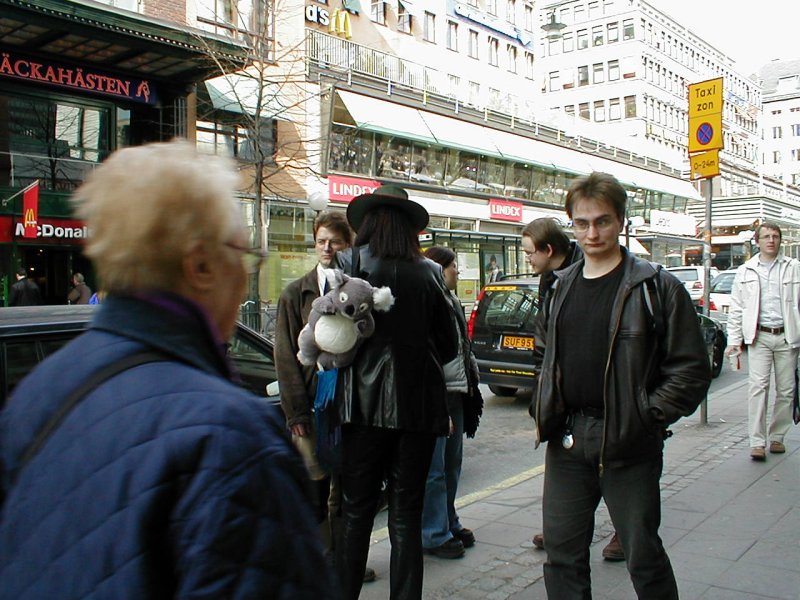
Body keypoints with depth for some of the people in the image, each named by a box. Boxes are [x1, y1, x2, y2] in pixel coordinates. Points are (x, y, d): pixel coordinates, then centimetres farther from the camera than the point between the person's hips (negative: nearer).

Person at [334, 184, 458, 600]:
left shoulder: (351, 262, -3)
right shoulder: (429, 273, 5)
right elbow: (449, 345, 8)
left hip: (366, 400, -2)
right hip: (419, 405, 2)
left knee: (356, 511, 8)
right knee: (406, 515, 10)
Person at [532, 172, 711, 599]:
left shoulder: (656, 287, -8)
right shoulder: (562, 286, 10)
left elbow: (691, 370, -8)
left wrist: (646, 418, -12)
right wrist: (546, 412, 10)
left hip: (627, 445, -5)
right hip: (566, 442, 5)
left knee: (643, 556, 10)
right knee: (562, 555, 14)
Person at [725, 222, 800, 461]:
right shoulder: (745, 271, 9)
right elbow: (736, 309, 8)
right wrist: (734, 339, 1)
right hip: (759, 336, -1)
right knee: (758, 386, -9)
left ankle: (777, 437, 19)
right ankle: (757, 442, -8)